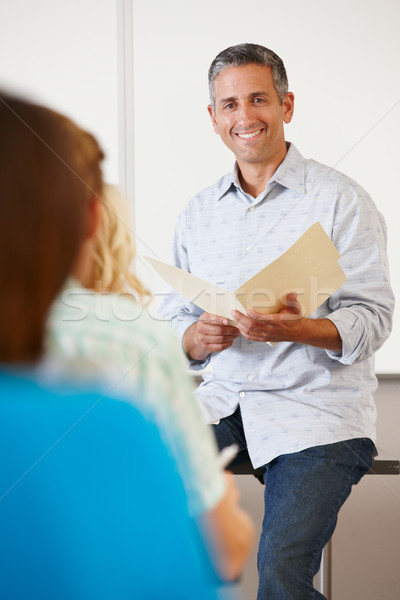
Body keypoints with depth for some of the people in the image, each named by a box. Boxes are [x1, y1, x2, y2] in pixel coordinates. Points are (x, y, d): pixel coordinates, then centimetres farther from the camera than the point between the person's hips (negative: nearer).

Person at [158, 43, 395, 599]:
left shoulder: (340, 199, -1)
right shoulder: (198, 213, 14)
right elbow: (173, 317, 15)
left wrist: (295, 329, -25)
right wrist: (196, 338, -9)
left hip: (316, 407, -4)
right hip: (224, 399, 5)